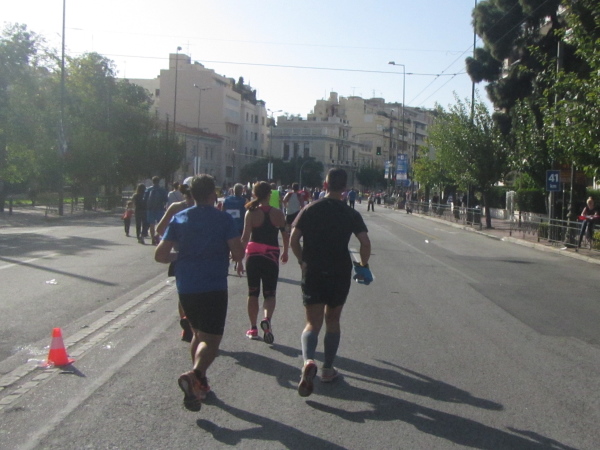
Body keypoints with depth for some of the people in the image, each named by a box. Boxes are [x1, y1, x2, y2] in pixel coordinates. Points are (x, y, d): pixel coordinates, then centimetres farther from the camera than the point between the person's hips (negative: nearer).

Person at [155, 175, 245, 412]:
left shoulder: (179, 219, 5)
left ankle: (199, 381, 27)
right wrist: (231, 254, 11)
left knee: (198, 333, 23)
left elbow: (160, 255, 3)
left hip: (185, 288, 5)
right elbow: (238, 254, -11)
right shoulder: (224, 219, -6)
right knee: (211, 339, -3)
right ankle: (195, 374, -28)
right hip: (214, 288, -5)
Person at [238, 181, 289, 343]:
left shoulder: (251, 213, -6)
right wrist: (285, 252, 22)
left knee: (253, 293, 12)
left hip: (253, 255, 0)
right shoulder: (278, 213, -1)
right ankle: (267, 319, -21)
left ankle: (253, 328, 16)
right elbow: (286, 235, 6)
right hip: (272, 256, 0)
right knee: (269, 293, 7)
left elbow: (245, 237, -10)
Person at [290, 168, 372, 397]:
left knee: (312, 323, 4)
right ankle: (327, 369, 22)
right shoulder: (351, 214, -1)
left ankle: (308, 361, -22)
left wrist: (303, 261, 9)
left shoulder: (310, 210, 0)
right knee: (332, 321, 17)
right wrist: (363, 265, 8)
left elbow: (293, 240, -5)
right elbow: (365, 243, -8)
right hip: (340, 274, 0)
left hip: (312, 273, 0)